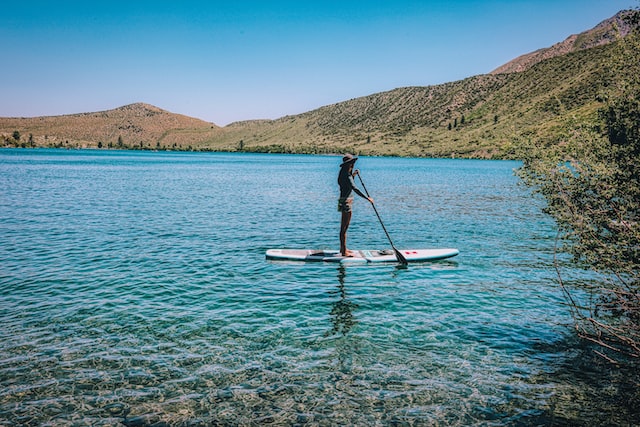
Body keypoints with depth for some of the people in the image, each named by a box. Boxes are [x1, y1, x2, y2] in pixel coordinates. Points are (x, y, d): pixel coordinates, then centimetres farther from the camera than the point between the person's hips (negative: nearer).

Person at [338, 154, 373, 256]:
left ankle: (343, 248, 29)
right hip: (346, 202, -10)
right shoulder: (346, 175, -19)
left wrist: (353, 175, 18)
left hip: (344, 200, 10)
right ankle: (344, 251, 1)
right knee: (344, 227, -5)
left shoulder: (344, 172, 11)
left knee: (344, 226, 18)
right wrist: (367, 198, -28)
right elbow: (355, 189, -29)